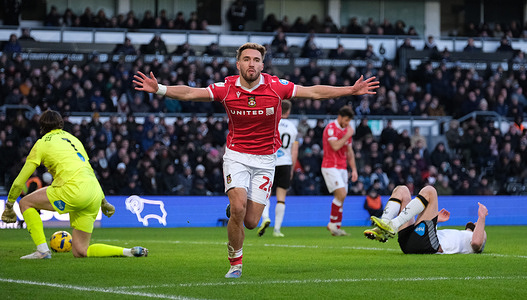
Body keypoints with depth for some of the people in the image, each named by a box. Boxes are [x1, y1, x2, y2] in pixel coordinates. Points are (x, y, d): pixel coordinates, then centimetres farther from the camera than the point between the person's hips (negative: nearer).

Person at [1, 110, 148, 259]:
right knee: (80, 252, 13)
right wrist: (103, 201, 38)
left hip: (74, 190, -7)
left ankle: (42, 250, -2)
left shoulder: (42, 143, 10)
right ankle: (129, 251, 1)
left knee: (25, 203, 9)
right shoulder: (73, 139, 28)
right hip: (95, 193, 7)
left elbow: (20, 181, 11)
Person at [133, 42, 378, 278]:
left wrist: (352, 90, -9)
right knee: (238, 209, -22)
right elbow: (188, 93, -10)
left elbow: (314, 92, -4)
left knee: (251, 222, -5)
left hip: (265, 159, 1)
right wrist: (159, 89, -24)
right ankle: (235, 264, -3)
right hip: (236, 156, -1)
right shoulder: (227, 88, -9)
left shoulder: (275, 86, -9)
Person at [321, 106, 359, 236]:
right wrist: (348, 135, -12)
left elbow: (349, 151, 22)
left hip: (342, 168, 8)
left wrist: (354, 169, 15)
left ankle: (337, 227, 6)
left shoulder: (347, 130, 16)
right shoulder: (331, 128, -9)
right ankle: (332, 223, -8)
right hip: (330, 167, -8)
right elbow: (335, 146, -22)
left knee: (341, 197, 3)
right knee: (341, 194, -19)